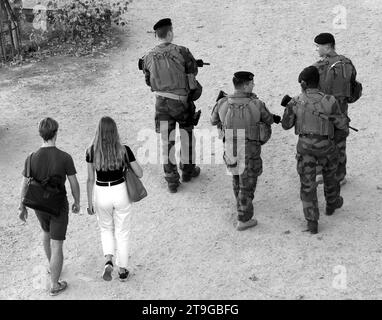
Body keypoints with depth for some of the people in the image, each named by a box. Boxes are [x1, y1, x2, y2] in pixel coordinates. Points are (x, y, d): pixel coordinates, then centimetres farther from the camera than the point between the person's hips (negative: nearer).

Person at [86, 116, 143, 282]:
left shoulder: (91, 151, -12)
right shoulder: (124, 150, -13)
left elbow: (90, 179, -7)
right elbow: (140, 174, -6)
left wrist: (89, 202, 3)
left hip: (101, 194, 0)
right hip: (120, 192, 0)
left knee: (106, 229, 25)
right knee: (122, 232, 17)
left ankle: (108, 261, 3)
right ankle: (123, 270, 26)